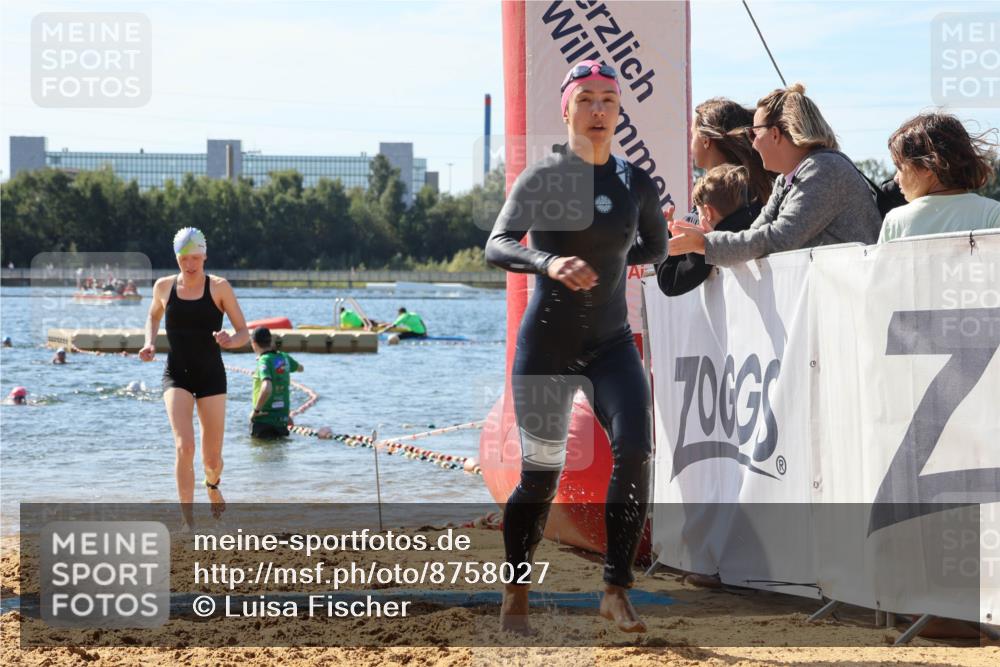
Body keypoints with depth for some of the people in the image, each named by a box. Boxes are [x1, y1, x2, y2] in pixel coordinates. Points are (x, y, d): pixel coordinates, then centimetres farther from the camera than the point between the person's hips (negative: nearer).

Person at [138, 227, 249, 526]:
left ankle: (213, 485, 44)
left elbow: (244, 333, -2)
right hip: (176, 375, 0)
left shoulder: (219, 287, -4)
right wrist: (150, 343, 5)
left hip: (212, 376, 0)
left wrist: (230, 341, -24)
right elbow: (153, 316, 24)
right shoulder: (164, 287, 2)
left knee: (212, 458, 5)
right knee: (184, 446, -22)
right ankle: (188, 522, -17)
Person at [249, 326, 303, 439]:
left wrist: (256, 410, -19)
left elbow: (267, 389, -33)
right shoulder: (284, 358, 5)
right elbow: (300, 368, 30)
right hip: (282, 420, 7)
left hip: (263, 420, -7)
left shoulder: (264, 361, -17)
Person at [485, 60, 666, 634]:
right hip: (547, 344, -3)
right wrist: (548, 263, -35)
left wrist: (606, 261, 7)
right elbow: (498, 245, -18)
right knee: (541, 475, 0)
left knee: (636, 451, -17)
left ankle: (617, 591, -9)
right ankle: (516, 594, 19)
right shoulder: (542, 177, -7)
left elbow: (656, 246, 21)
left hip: (612, 342, 3)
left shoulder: (637, 184, 3)